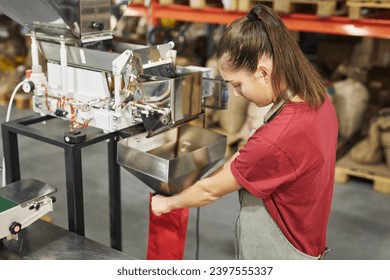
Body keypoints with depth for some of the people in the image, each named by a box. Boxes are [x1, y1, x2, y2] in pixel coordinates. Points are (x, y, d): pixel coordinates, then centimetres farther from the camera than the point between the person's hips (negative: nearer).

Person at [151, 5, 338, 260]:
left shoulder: (276, 139, -34)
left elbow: (210, 191, -18)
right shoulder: (318, 100, -8)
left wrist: (167, 203, -2)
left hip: (279, 254, -8)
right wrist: (247, 162, -1)